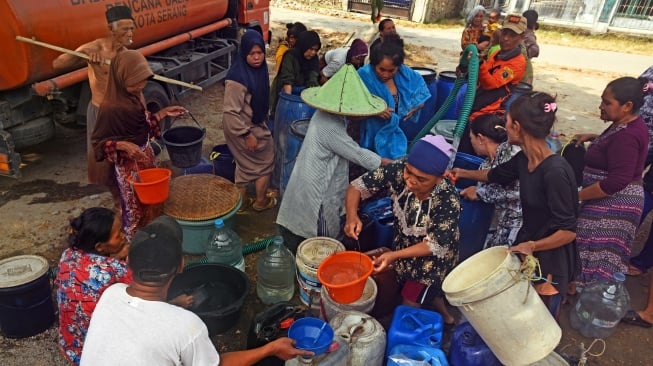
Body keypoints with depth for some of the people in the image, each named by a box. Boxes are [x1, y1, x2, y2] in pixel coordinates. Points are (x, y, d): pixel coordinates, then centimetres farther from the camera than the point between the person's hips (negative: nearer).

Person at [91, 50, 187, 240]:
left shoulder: (136, 96, -3)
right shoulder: (111, 108, -25)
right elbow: (98, 142, -18)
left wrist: (164, 113, 1)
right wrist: (123, 145, -33)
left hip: (146, 155, 8)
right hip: (128, 164, -8)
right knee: (135, 208, 11)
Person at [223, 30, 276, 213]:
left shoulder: (259, 68, -2)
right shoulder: (237, 78, -29)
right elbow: (231, 113, -27)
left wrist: (263, 121, 20)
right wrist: (247, 134, -25)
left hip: (254, 124, 8)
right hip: (243, 128, -8)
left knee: (246, 164, 20)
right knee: (265, 162, 9)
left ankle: (242, 201, 38)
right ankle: (261, 201, 29)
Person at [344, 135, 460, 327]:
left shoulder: (448, 202, -38)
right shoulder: (399, 170, -29)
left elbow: (435, 245, -27)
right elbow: (358, 185, -22)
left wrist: (394, 255, -37)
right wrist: (352, 215, -41)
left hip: (433, 258, -5)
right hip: (405, 243, 5)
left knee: (411, 303, 8)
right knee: (426, 289, 28)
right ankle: (446, 317, 57)